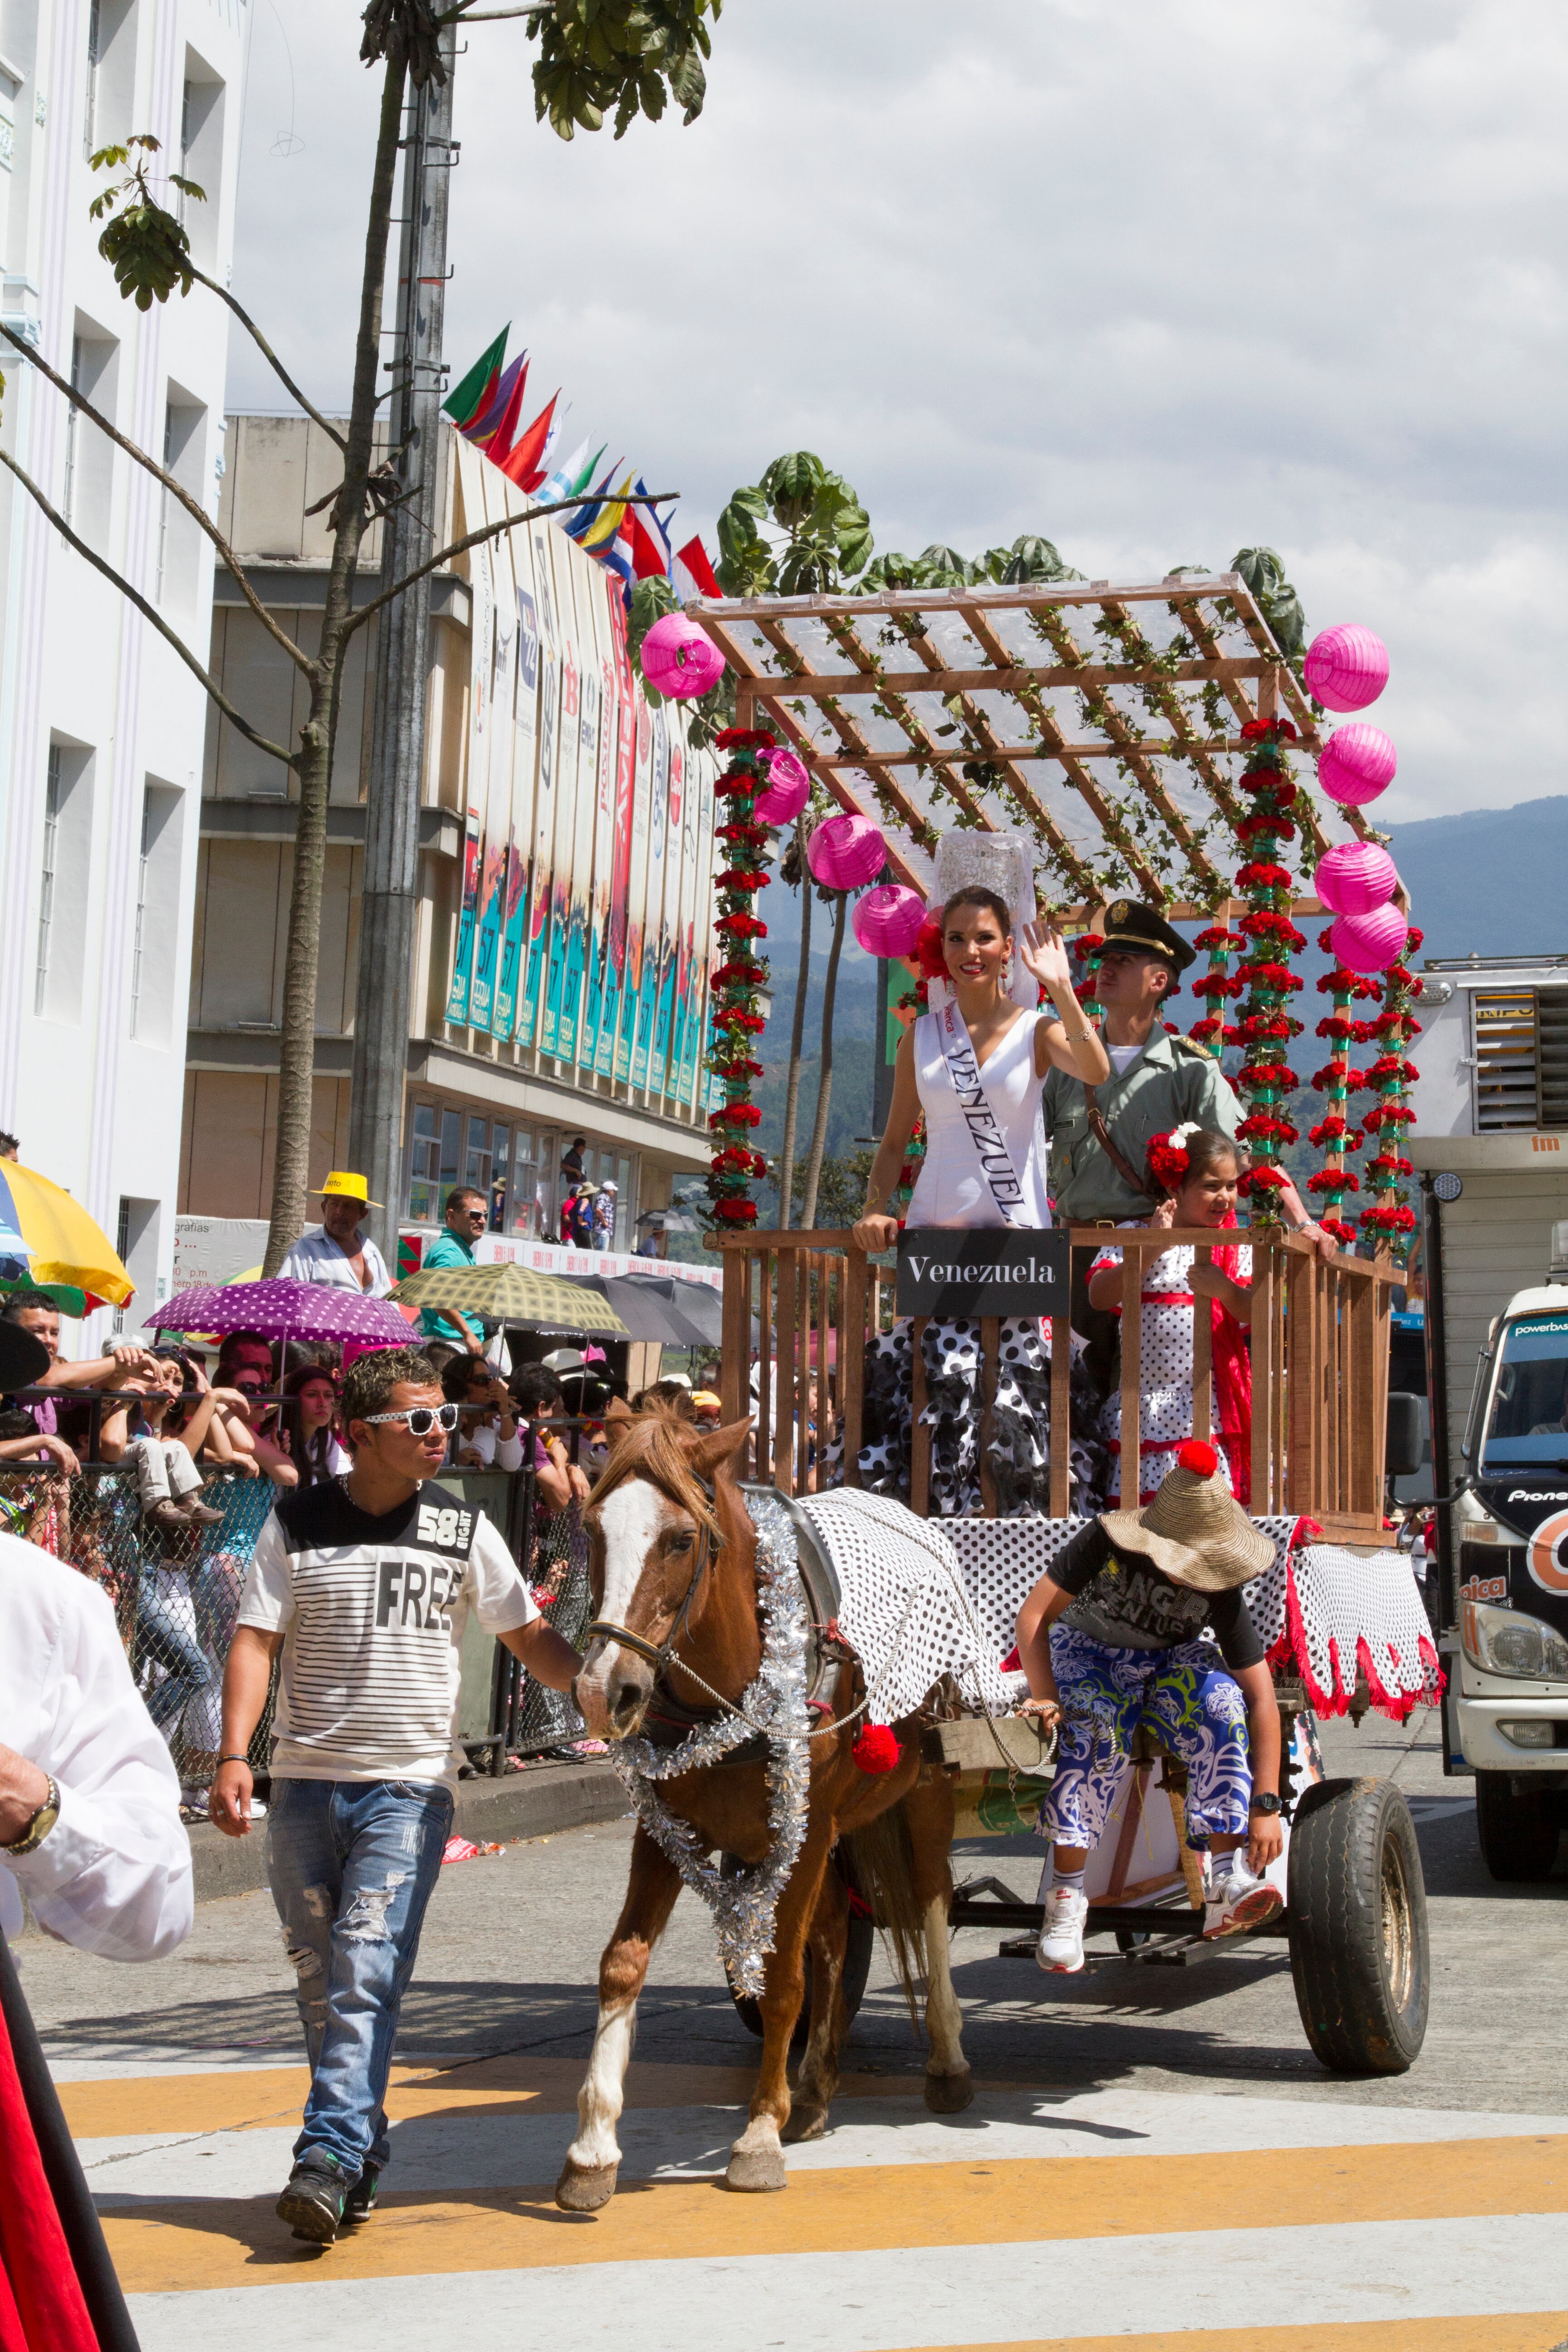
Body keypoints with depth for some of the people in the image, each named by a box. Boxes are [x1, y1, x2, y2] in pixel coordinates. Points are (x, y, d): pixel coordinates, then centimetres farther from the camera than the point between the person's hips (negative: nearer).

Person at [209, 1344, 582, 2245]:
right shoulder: (298, 1524, 1)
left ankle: (332, 2158, -16)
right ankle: (365, 2150, 22)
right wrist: (235, 1754, -12)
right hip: (305, 1784, 2)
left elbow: (530, 1635, 8)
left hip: (410, 1786, -2)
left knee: (368, 1972, -13)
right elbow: (256, 1641, -2)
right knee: (320, 1977, 8)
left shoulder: (463, 1529, 2)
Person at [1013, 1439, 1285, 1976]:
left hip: (1165, 1667, 2)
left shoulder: (1218, 1590, -21)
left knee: (1221, 1703, -31)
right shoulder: (1106, 1541, -25)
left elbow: (1261, 1695, -21)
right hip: (1083, 1651, -2)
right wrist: (1047, 1699, -34)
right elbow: (1033, 1615, -21)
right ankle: (1064, 1900, -35)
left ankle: (1226, 1888, -36)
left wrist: (1265, 1804, -27)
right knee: (1092, 1730, -37)